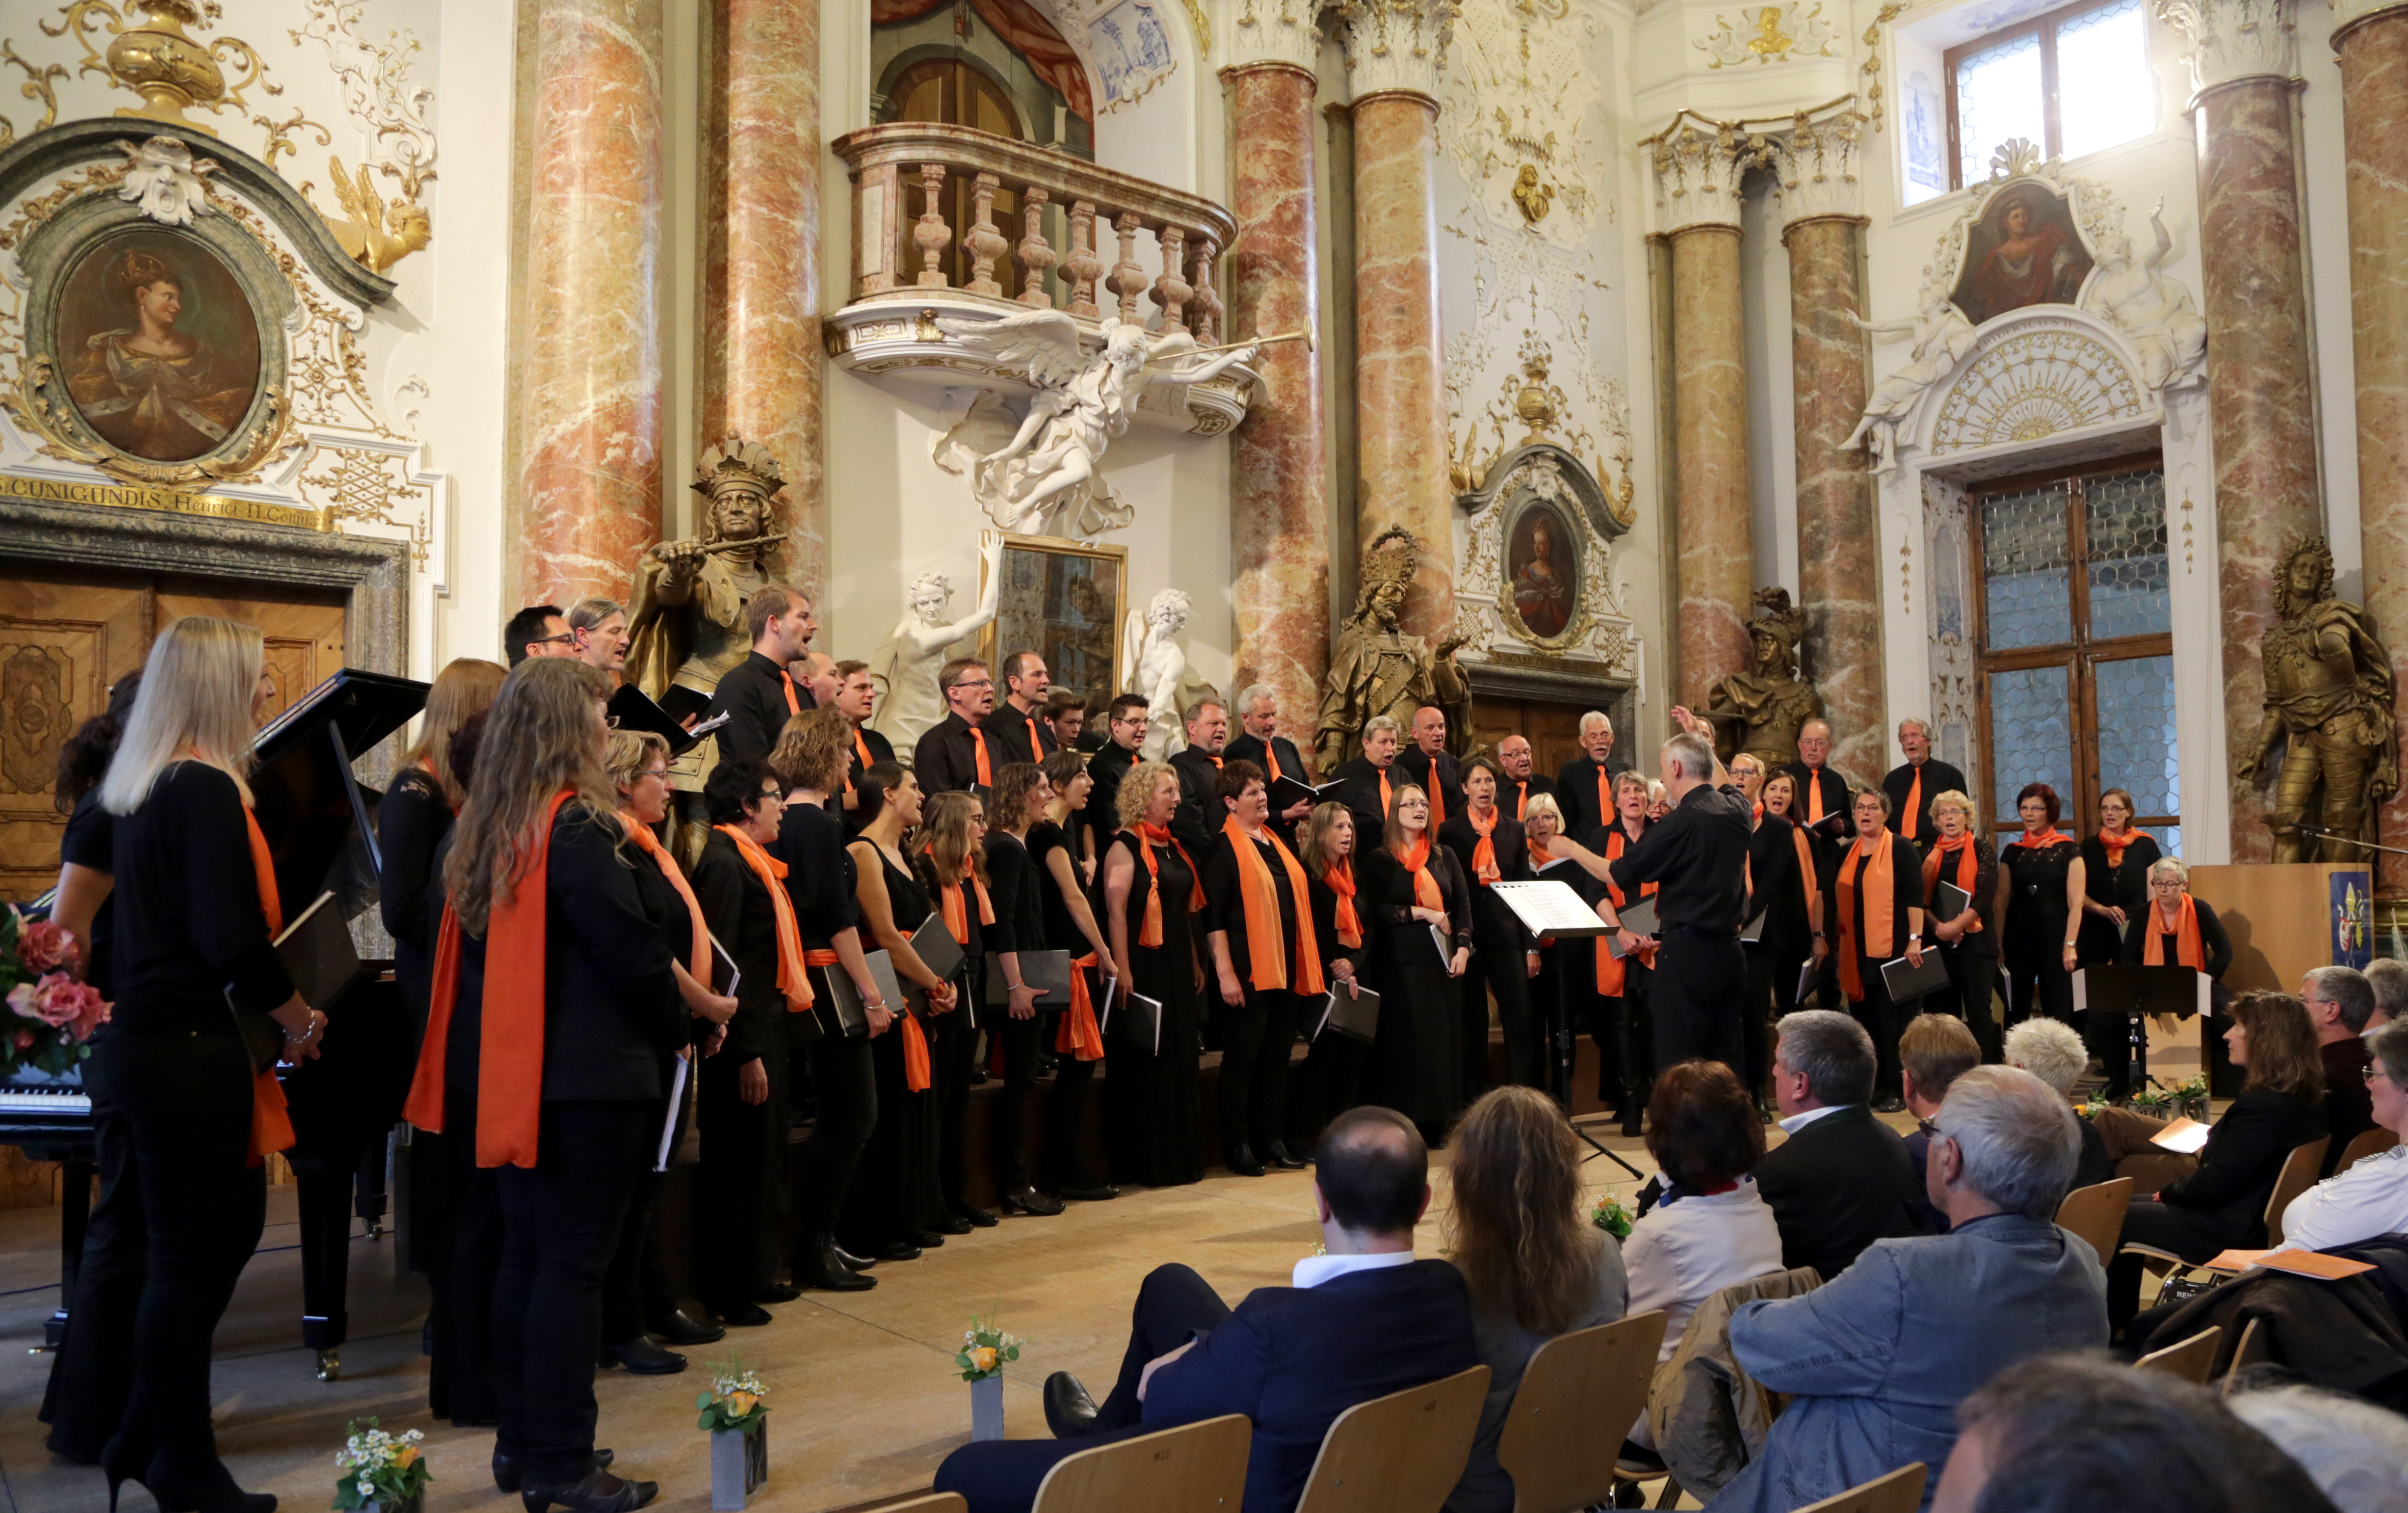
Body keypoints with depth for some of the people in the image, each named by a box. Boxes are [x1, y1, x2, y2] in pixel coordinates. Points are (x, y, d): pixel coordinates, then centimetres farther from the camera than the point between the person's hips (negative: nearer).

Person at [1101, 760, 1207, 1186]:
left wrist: (1195, 963, 17)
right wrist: (1122, 971, -21)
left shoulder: (1174, 846, 15)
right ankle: (1142, 1162, 6)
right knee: (1143, 1062, -2)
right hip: (1143, 966, -8)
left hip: (1176, 966, 8)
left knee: (1179, 1059, 12)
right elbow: (1116, 912, -16)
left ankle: (1179, 1156, 20)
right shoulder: (1126, 847, -10)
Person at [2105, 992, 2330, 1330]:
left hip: (2231, 1232, -10)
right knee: (2129, 1203, 20)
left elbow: (2213, 1185, -25)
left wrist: (2167, 1193, -8)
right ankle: (2123, 1323, 27)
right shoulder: (2307, 1099, 3)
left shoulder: (2262, 1106, -28)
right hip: (2258, 1216, 10)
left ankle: (2112, 1324, 17)